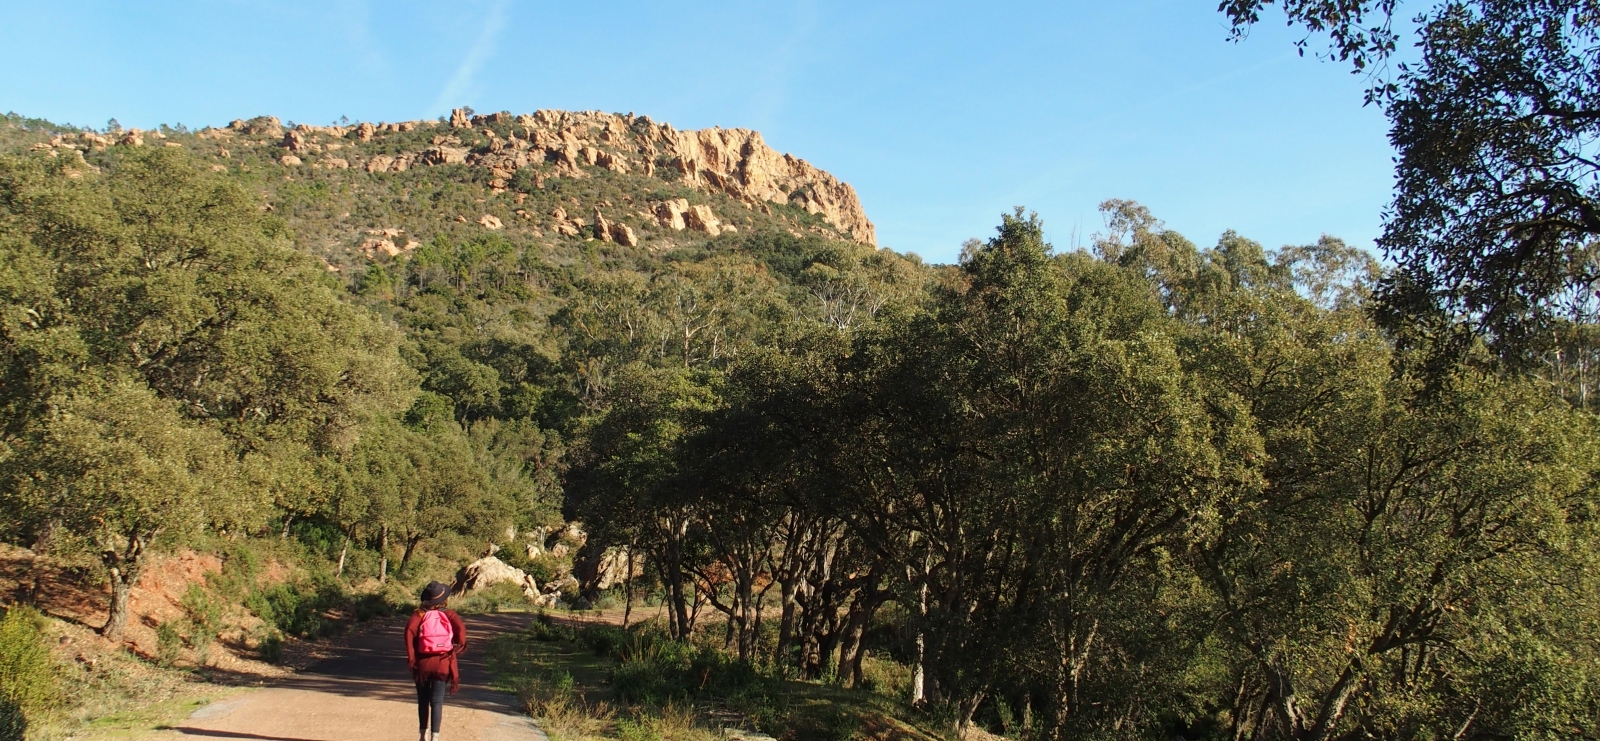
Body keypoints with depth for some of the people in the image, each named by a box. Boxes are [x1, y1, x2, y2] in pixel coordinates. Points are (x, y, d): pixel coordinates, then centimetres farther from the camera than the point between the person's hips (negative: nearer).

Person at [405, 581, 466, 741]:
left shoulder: (419, 614, 3)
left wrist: (411, 656, -9)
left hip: (423, 662, 1)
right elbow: (461, 628, -16)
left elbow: (410, 630, -14)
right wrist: (459, 647, -3)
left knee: (423, 700, 16)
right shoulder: (449, 614, 3)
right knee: (437, 701, 1)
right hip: (443, 663, -1)